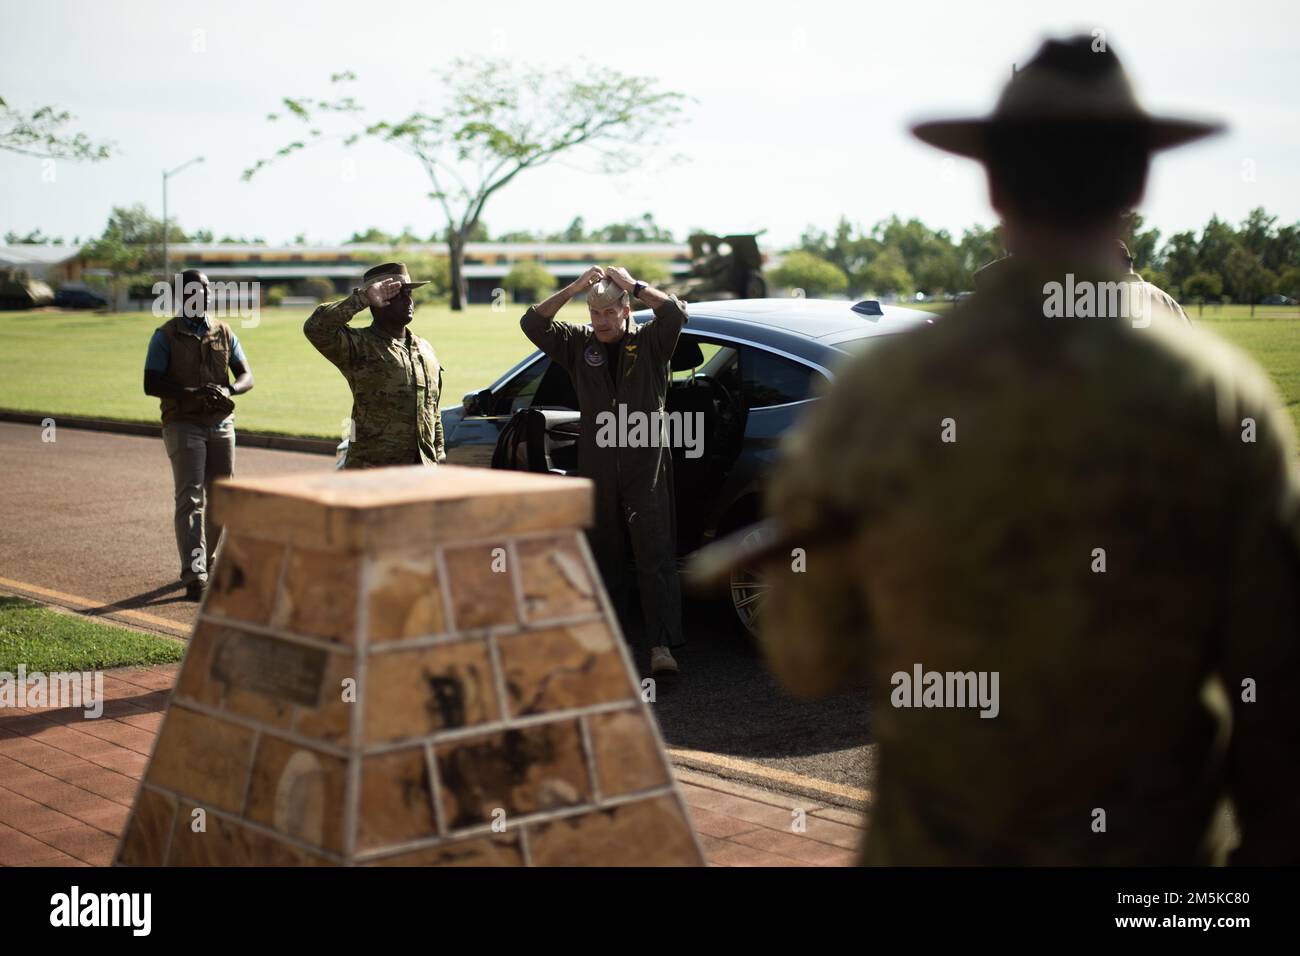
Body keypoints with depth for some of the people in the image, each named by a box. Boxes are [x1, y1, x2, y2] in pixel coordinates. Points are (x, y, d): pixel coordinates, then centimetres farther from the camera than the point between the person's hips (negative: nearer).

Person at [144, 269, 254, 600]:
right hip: (183, 424, -5)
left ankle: (206, 559, 31)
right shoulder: (166, 335, -1)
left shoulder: (223, 332, 11)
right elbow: (151, 384, -9)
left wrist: (227, 391, -16)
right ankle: (194, 577, -20)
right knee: (190, 498, -13)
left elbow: (246, 377, 7)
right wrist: (192, 393, -23)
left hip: (221, 424, 5)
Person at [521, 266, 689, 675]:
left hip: (646, 470, -3)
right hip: (596, 471, 3)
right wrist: (574, 288, -11)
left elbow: (675, 313, -16)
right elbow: (532, 323, -3)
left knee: (656, 559, -9)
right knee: (604, 558, 13)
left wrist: (634, 285, -11)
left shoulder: (650, 342, 2)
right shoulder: (579, 344, 8)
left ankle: (662, 645, -15)